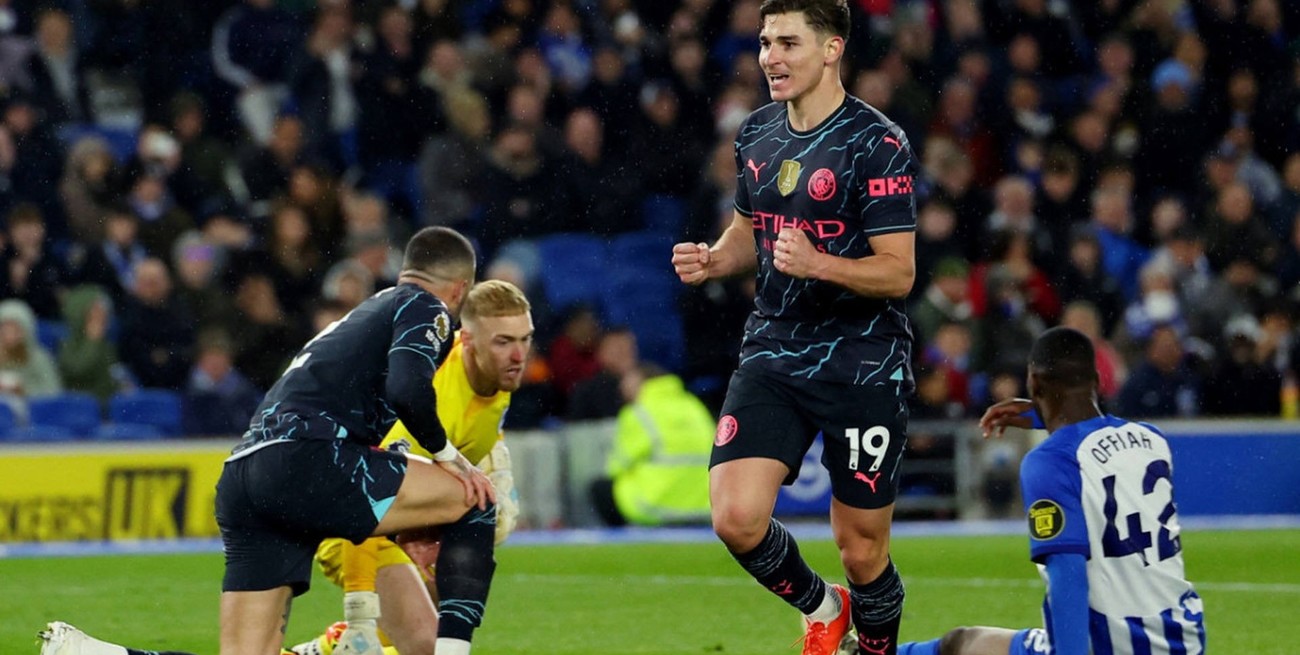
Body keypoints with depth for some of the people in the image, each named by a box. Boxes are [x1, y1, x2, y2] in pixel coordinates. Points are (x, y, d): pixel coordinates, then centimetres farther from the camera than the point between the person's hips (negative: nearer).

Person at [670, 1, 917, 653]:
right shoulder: (756, 135, 9)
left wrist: (819, 263, -31)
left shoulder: (877, 143, -12)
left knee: (861, 550, 1)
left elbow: (899, 272, -14)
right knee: (736, 518, -12)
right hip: (773, 351, 5)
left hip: (863, 367, -5)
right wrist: (712, 259, 3)